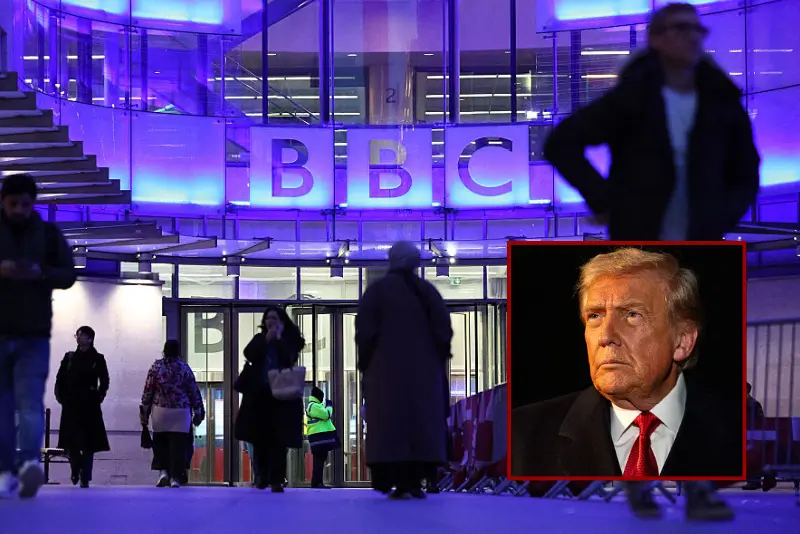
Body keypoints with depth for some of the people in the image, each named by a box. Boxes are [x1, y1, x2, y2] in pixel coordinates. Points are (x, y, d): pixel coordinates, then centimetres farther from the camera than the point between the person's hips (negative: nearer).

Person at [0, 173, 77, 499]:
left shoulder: (49, 234, 8)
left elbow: (69, 275, 7)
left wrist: (41, 273, -12)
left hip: (34, 336, -1)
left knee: (30, 401, -13)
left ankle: (30, 461, -28)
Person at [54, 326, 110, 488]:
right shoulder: (69, 357, 9)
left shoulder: (98, 359, 2)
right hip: (71, 405, 2)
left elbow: (104, 382, 1)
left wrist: (98, 398, -7)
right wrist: (61, 396, 1)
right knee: (71, 440, -1)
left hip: (89, 406, -2)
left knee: (88, 443, -4)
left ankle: (85, 478, -1)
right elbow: (60, 379, 10)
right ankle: (75, 469, 23)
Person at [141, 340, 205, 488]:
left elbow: (148, 391, 0)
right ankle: (175, 477, -4)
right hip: (181, 413, 0)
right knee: (178, 445, 0)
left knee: (161, 442, 13)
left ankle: (163, 470, -1)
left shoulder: (156, 366, -1)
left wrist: (144, 411, 8)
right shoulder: (185, 368, 1)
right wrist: (198, 412, 13)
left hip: (160, 411, 0)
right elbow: (194, 392, 5)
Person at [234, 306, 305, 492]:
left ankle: (277, 480, -10)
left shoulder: (289, 341, 6)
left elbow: (289, 358, -13)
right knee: (259, 437, 5)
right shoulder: (259, 339, 14)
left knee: (278, 439, -9)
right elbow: (249, 354, -4)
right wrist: (267, 339, -8)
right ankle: (263, 475, 22)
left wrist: (278, 338, -8)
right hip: (258, 394, 3)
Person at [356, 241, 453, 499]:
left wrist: (365, 363, 2)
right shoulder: (427, 290, 5)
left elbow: (365, 330, -7)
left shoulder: (377, 289, 0)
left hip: (386, 369, -2)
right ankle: (414, 482, -4)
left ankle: (397, 482, -12)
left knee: (390, 424, -2)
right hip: (425, 369, 2)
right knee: (422, 422, 4)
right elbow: (444, 328, 0)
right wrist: (439, 359, 10)